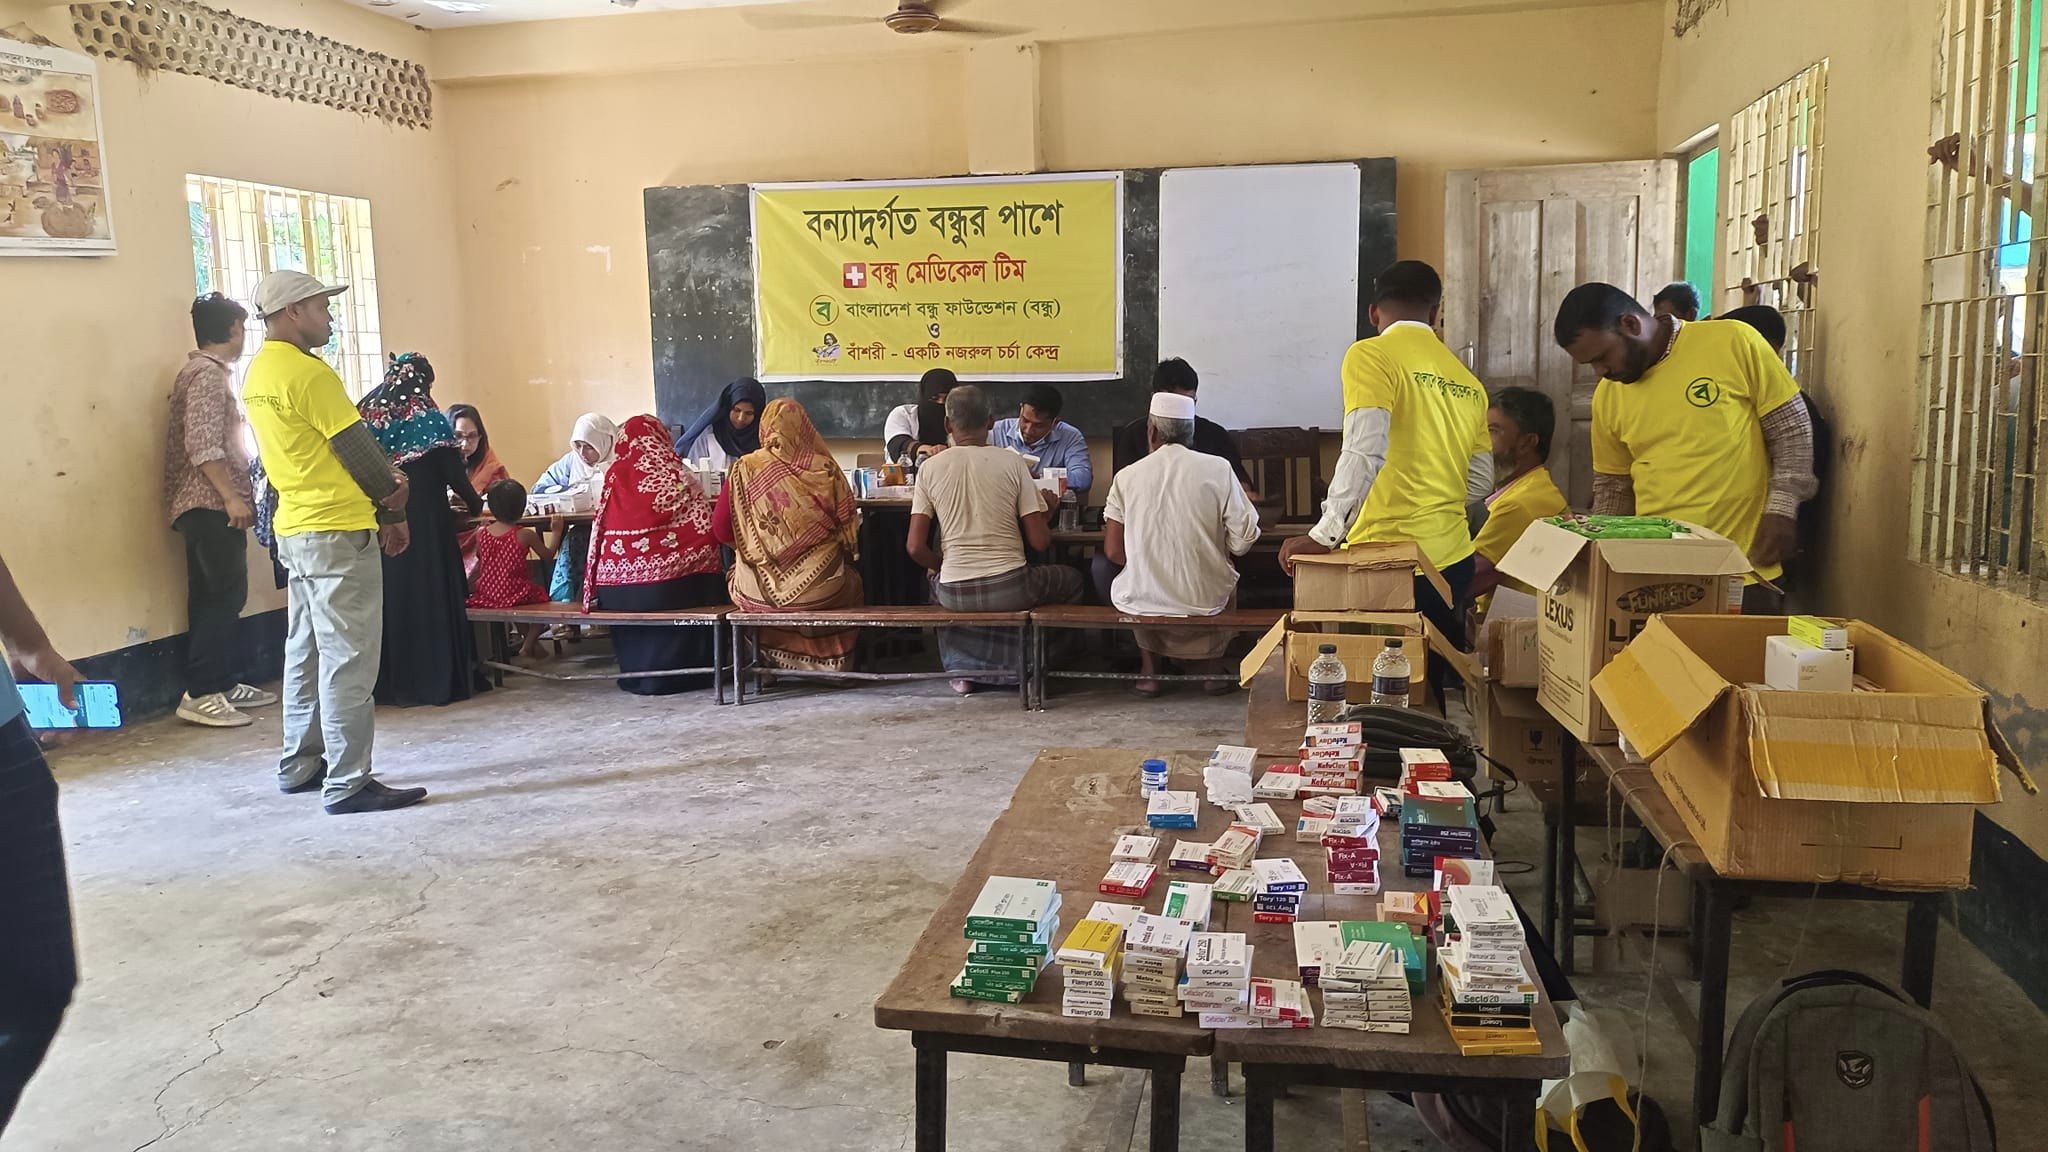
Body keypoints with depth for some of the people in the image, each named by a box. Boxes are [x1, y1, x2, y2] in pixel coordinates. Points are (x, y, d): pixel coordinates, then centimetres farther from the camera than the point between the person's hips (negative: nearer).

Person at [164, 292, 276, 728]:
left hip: (208, 505, 10)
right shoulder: (207, 374, -12)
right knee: (226, 595, -11)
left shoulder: (210, 372, 19)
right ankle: (199, 694, -11)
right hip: (211, 504, -10)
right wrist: (232, 496, -22)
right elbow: (202, 446, -21)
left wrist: (232, 494, 28)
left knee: (214, 596, 11)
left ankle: (220, 685, 16)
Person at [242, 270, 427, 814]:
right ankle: (348, 784, -3)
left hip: (295, 529, 10)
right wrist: (394, 508, 2)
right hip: (337, 531, -10)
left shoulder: (257, 374, 13)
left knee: (306, 652, 16)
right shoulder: (309, 373, -16)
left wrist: (383, 483, 8)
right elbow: (358, 449, -12)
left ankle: (299, 766, 25)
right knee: (348, 660, -6)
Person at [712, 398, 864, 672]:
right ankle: (834, 662, 35)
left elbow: (722, 531, -2)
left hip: (759, 592, 1)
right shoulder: (825, 469, -7)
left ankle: (771, 661, 36)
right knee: (851, 580, 32)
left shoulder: (744, 470, -6)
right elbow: (848, 528, -2)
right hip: (821, 589, -1)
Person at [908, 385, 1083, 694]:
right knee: (1072, 580, 27)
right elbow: (1040, 541, -6)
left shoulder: (930, 468, -1)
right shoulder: (1011, 463, -5)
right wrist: (1046, 510, 15)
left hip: (955, 595, 2)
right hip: (1011, 590, -2)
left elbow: (916, 548, -5)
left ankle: (963, 669, 26)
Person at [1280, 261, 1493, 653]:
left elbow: (1365, 451, -19)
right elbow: (1480, 482, 16)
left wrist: (1323, 536, -18)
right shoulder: (1467, 381, 14)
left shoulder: (1371, 356, -5)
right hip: (1453, 558, 7)